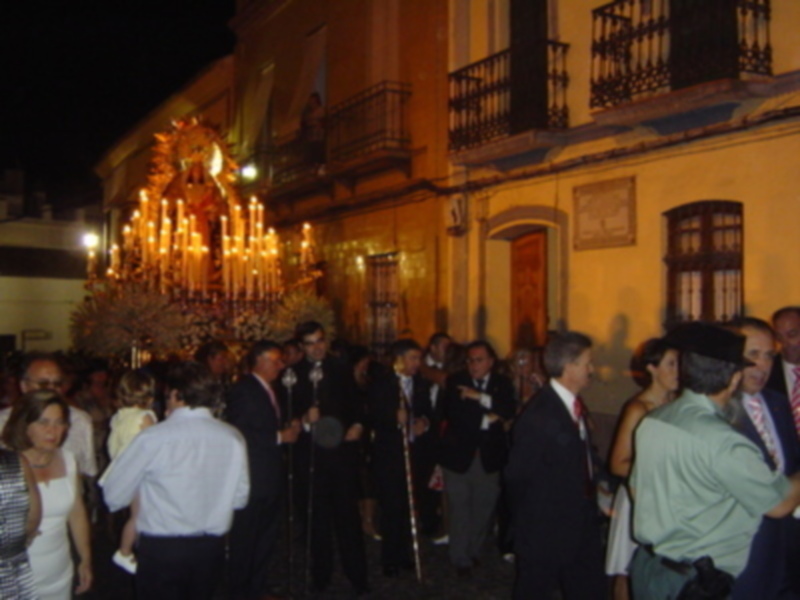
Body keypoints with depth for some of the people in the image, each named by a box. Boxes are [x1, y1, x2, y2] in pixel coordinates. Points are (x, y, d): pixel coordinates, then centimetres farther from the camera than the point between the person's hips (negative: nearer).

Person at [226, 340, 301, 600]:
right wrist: (279, 437, -19)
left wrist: (289, 428, 2)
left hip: (271, 477, 9)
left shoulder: (269, 389, 16)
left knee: (266, 537, 17)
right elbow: (239, 433, -23)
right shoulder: (243, 390, -14)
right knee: (244, 538, 3)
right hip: (251, 478, -9)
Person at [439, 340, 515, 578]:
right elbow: (453, 414, -16)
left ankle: (473, 551, 31)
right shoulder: (455, 382, -3)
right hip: (459, 454, -2)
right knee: (460, 509, 3)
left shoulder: (503, 384, 3)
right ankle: (461, 559, 17)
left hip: (489, 457, 2)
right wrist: (485, 420, -16)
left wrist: (480, 397, -23)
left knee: (483, 509, 10)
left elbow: (508, 411, -15)